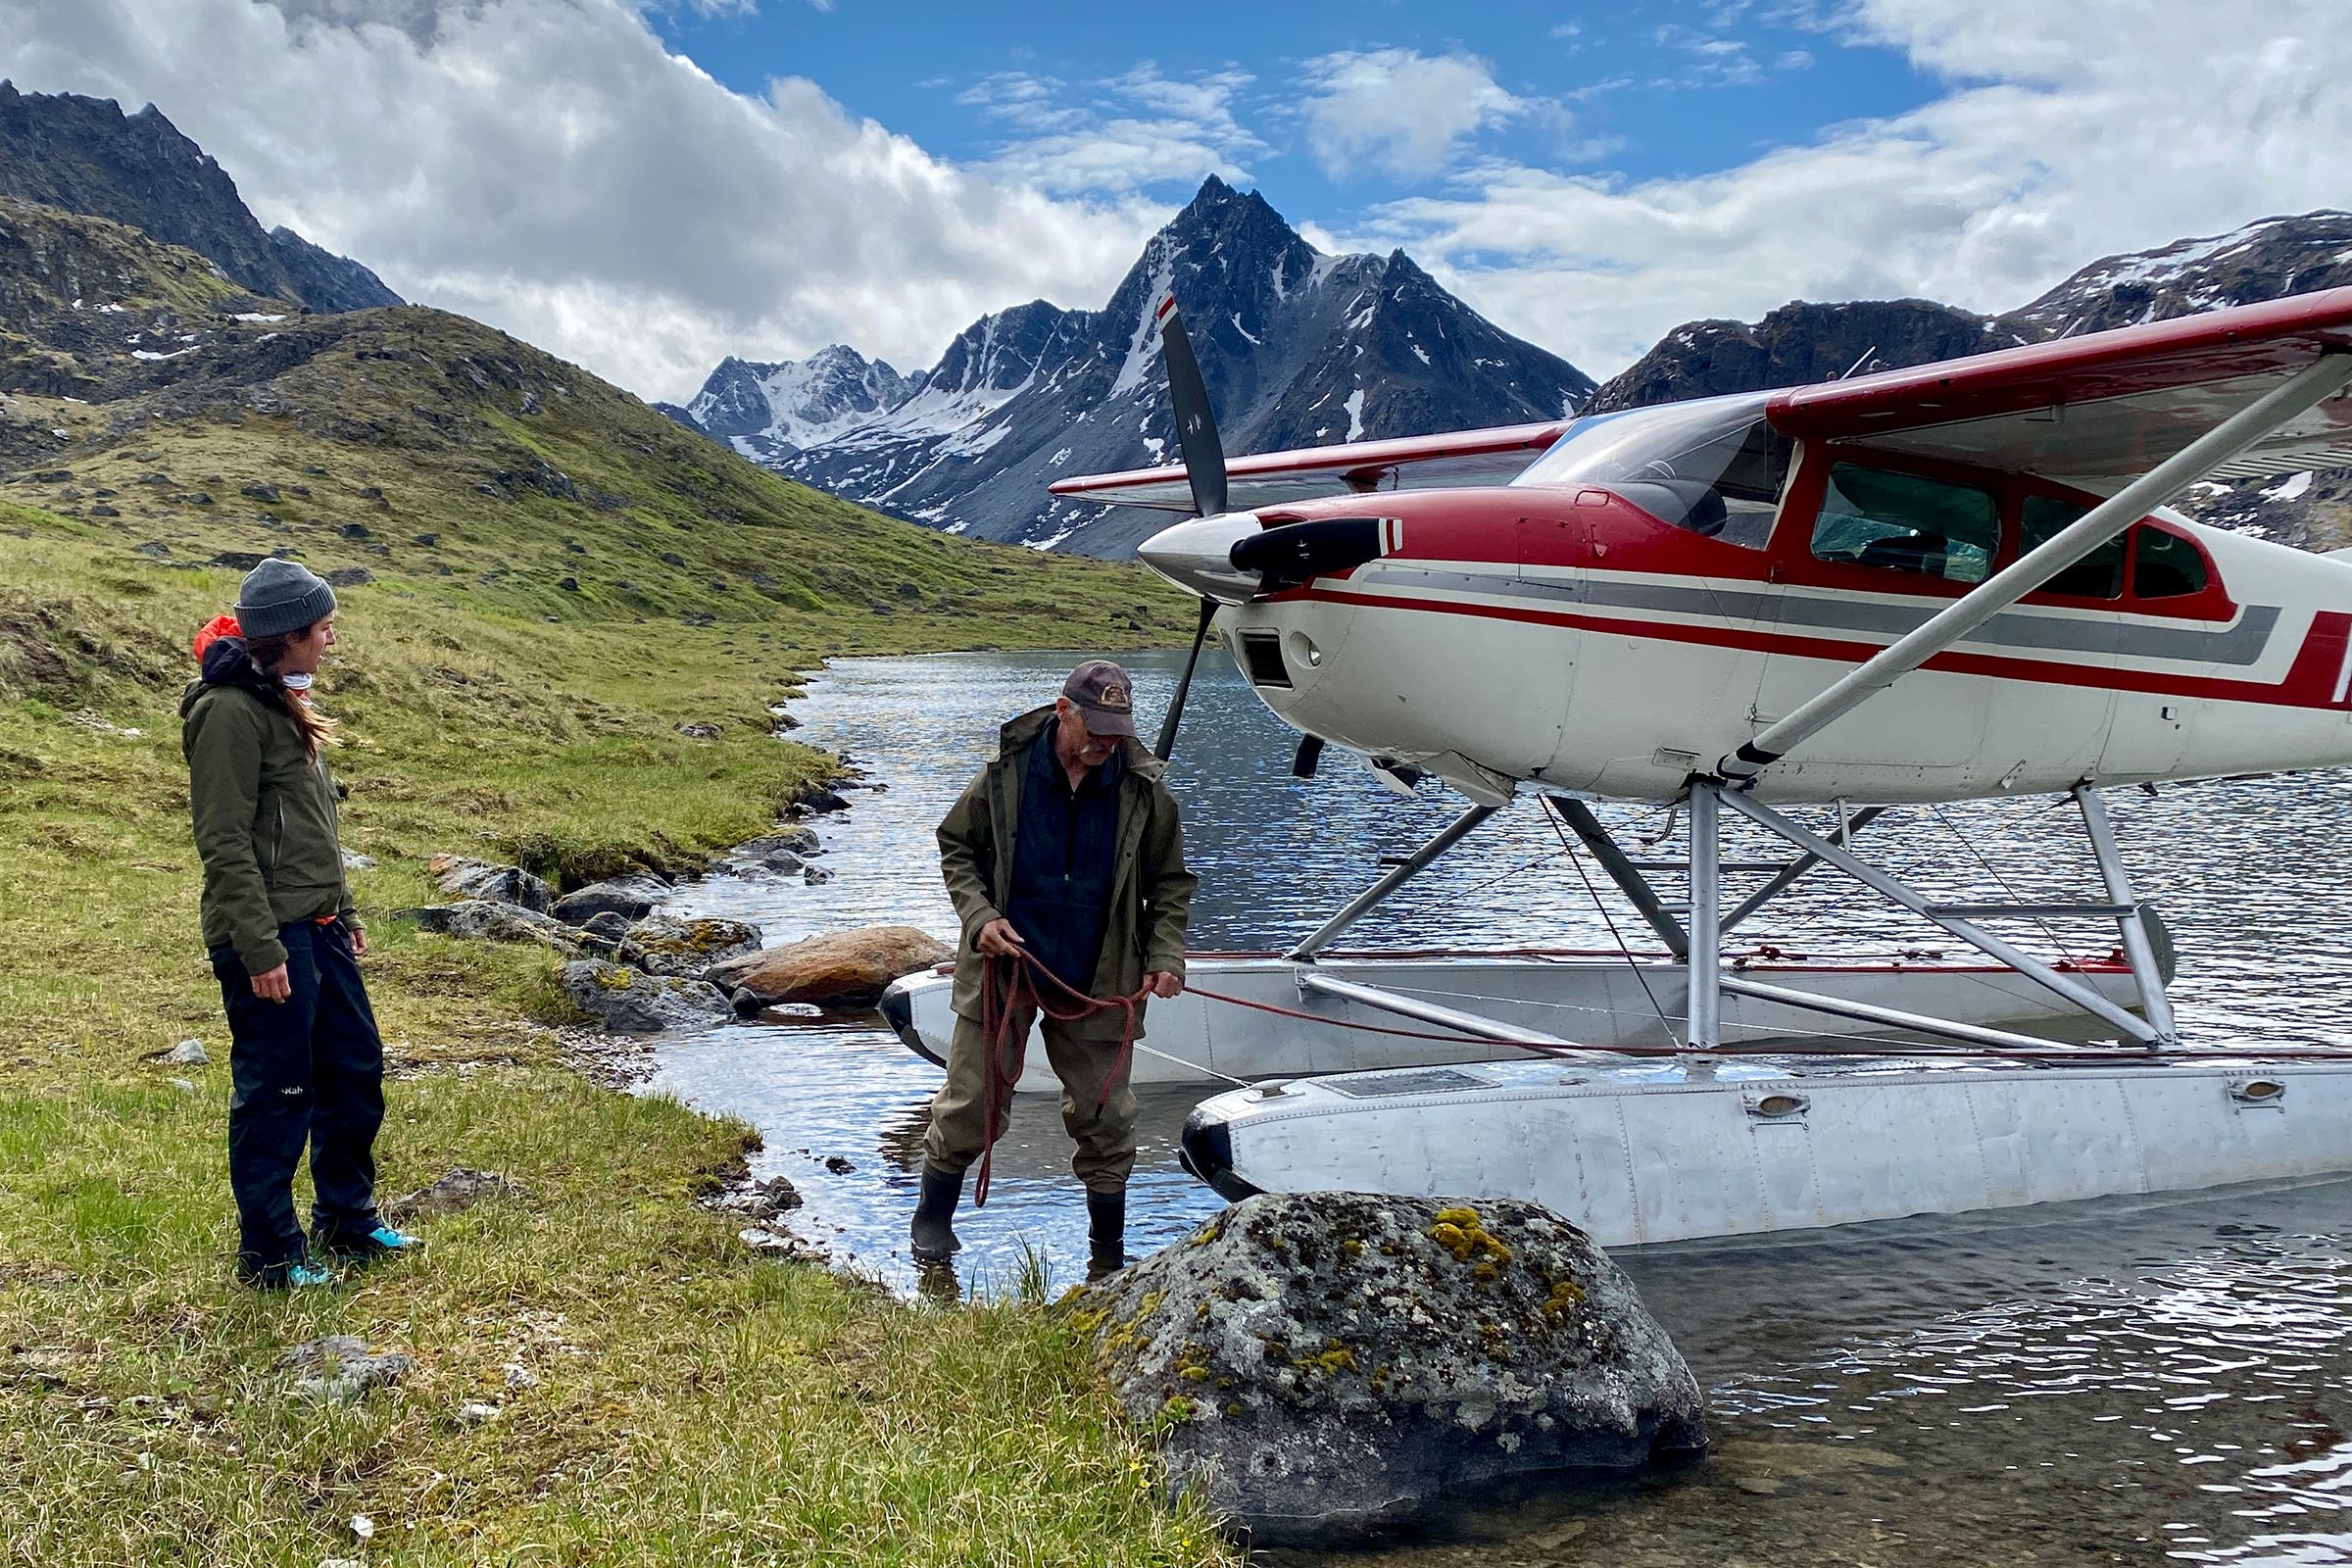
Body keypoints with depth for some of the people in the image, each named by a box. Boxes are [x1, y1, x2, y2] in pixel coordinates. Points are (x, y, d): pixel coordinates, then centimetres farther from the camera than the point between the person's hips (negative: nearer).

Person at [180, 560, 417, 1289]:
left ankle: (347, 1220, 33)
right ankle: (270, 1256, 16)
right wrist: (260, 949, -20)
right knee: (275, 1098, 2)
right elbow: (225, 844, -19)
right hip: (270, 940, -10)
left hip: (319, 930, 10)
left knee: (356, 1073, 17)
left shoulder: (280, 702, 13)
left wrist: (343, 911, 19)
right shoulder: (229, 711, -16)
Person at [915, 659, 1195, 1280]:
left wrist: (1166, 956, -7)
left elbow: (1170, 882, 6)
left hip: (1097, 983, 1)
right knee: (971, 1103, 6)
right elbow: (956, 848, 3)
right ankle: (933, 1219, 31)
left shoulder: (1144, 791, -5)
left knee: (1104, 1116, 7)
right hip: (1006, 967, -1)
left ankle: (1109, 1253, 26)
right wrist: (979, 916, -12)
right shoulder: (1007, 773, -8)